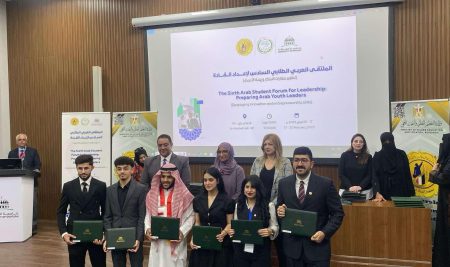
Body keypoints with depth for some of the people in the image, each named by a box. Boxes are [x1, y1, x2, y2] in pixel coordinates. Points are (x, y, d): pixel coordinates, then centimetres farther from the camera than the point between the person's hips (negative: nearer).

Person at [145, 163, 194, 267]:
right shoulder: (152, 194, 7)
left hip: (176, 241, -3)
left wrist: (182, 232, -16)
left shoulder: (184, 195, -4)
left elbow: (190, 217, -3)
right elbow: (148, 216, 11)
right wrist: (147, 228, -6)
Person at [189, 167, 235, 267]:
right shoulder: (198, 200, 7)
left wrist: (223, 233, -20)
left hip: (220, 245, -3)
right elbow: (197, 223, 12)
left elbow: (230, 224, -2)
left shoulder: (227, 201, -3)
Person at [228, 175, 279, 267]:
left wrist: (270, 231, -21)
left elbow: (275, 226, -1)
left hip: (260, 250, -3)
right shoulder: (238, 205, 9)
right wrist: (232, 231, -7)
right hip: (241, 249, 3)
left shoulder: (268, 205, -1)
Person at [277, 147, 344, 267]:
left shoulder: (326, 183, -6)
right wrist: (279, 211, -10)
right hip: (292, 246, 3)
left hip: (317, 245, -2)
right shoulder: (284, 184, 3)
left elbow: (338, 213, -4)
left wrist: (325, 233, -16)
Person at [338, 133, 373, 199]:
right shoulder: (345, 155, 1)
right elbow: (341, 174, -1)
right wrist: (349, 186, -15)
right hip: (346, 190, 0)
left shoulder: (368, 157, 3)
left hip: (364, 190, 1)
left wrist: (360, 186, -15)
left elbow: (369, 175, 0)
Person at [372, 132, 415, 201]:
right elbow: (375, 176, -11)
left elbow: (407, 174, 4)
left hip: (401, 193, 1)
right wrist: (377, 193, -25)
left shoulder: (401, 154, 4)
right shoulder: (377, 156, -1)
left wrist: (411, 193, -1)